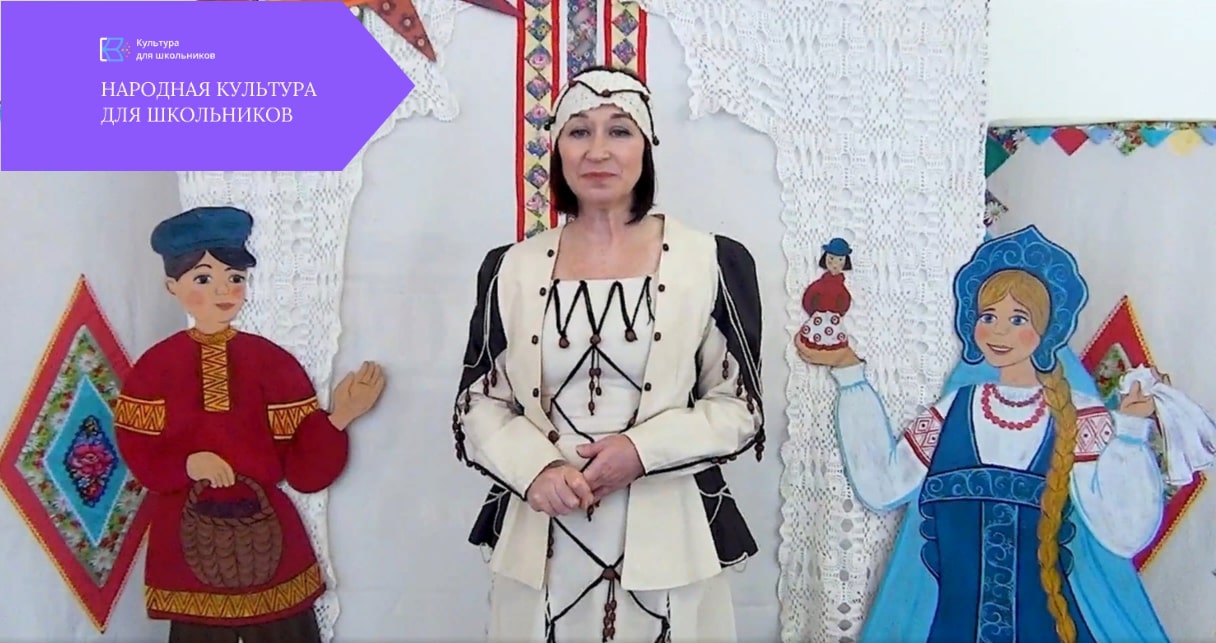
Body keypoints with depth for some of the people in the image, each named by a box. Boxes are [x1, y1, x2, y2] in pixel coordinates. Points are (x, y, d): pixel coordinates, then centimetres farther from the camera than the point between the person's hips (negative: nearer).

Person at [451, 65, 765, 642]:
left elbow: (739, 407, -1)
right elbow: (479, 406, 6)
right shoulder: (512, 269, 4)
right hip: (542, 543, 2)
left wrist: (644, 450, -15)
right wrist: (536, 469, -12)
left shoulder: (713, 263, -2)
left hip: (667, 539, -1)